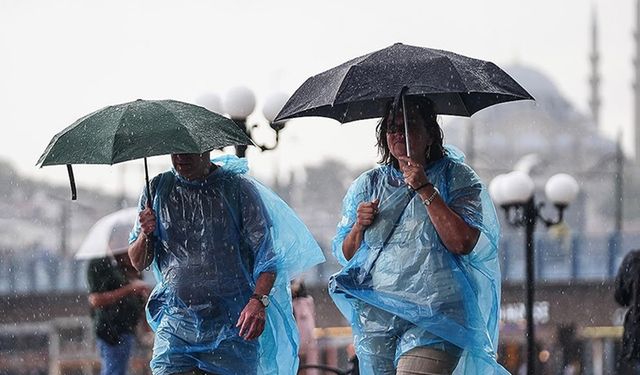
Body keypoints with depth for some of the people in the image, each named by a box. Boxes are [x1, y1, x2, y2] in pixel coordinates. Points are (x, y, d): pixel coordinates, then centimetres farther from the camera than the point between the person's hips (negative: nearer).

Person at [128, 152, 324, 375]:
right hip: (175, 327, 2)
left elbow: (267, 256, -5)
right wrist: (145, 235, -9)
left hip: (231, 328, -2)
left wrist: (258, 301, -22)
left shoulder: (239, 188, -1)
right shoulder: (158, 189, 9)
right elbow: (138, 263, 13)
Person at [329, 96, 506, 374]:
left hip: (434, 319, -4)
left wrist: (425, 190, -12)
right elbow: (343, 255, 16)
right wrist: (359, 227, -5)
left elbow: (463, 243, -12)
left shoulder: (456, 178, 3)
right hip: (375, 318, 4)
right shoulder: (368, 184, 15)